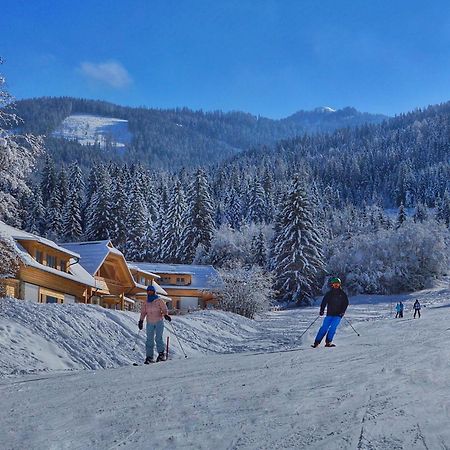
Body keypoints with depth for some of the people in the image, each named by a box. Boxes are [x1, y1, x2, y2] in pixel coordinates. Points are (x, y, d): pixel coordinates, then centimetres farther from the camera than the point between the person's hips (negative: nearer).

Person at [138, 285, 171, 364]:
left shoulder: (159, 300, 1)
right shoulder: (146, 303, 12)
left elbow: (164, 309, -4)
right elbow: (143, 312, 17)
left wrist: (166, 315, -22)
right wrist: (141, 320, 7)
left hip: (159, 322, -4)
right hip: (150, 323, 4)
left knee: (158, 338, -12)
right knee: (149, 339, 0)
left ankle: (161, 354, -5)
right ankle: (149, 357, 1)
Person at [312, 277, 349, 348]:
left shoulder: (342, 294, 7)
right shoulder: (329, 293, 7)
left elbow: (346, 303, 6)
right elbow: (324, 302, 7)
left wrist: (343, 311, -7)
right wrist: (322, 310, -6)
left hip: (338, 315, 0)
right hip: (329, 313, 0)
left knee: (333, 327, -16)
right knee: (324, 327, -6)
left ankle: (328, 342, -9)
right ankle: (316, 342, -3)